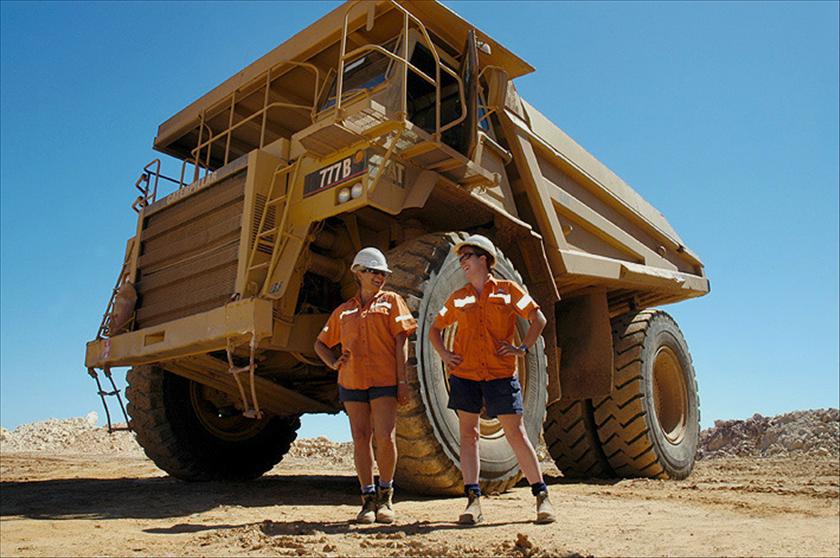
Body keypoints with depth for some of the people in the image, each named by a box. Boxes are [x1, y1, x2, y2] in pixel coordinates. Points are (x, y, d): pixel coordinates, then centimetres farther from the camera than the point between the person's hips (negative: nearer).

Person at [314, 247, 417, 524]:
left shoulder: (391, 301, 8)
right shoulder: (344, 311, 16)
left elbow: (401, 340, 0)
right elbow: (321, 343, 24)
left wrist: (402, 380, -8)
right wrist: (334, 363, 4)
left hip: (384, 380, -3)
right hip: (352, 382, 3)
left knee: (385, 437, -10)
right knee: (360, 439, 4)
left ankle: (385, 495, 12)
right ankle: (368, 499, 15)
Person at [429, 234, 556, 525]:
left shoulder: (508, 289, 4)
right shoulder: (458, 297, 11)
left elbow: (538, 318, 7)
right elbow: (435, 328, 20)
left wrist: (523, 348, -4)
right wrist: (444, 354, 5)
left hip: (500, 373, -3)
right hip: (464, 373, 3)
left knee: (515, 433, -1)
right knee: (467, 433, 1)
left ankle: (542, 496, 11)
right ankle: (473, 500, 6)